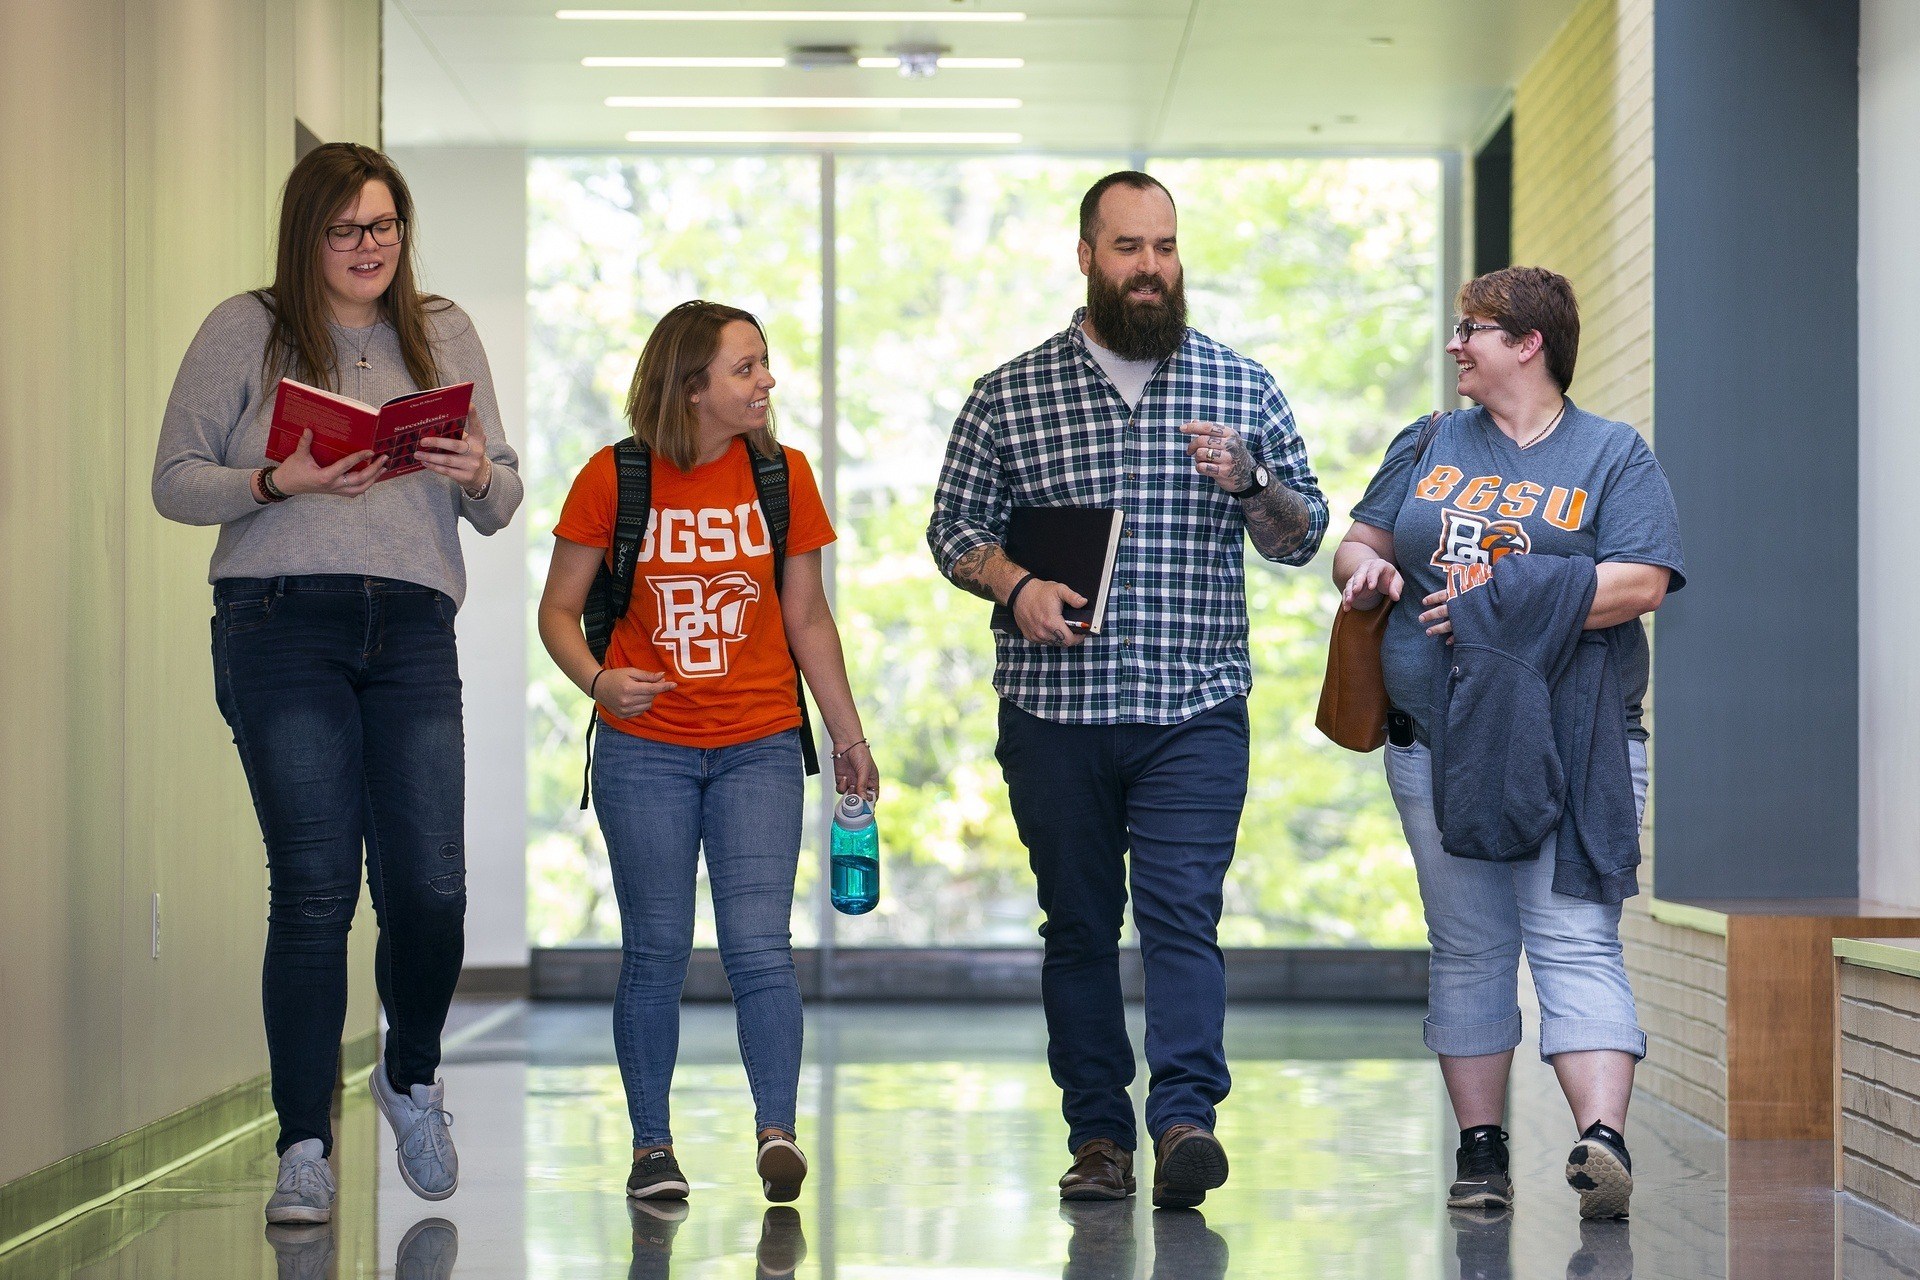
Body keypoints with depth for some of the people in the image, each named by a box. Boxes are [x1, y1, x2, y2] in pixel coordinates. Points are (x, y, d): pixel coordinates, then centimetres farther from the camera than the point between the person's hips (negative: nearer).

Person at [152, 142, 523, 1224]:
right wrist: (278, 482, -13)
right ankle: (305, 1147, 2)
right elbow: (176, 480, 3)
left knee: (432, 888, -6)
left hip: (414, 634, 3)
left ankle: (412, 1079, 23)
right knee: (313, 889, -7)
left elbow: (500, 509, 16)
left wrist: (478, 475, -7)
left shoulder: (444, 334, 16)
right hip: (281, 623, -2)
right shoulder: (247, 330, 7)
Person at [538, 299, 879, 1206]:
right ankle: (652, 1147, 14)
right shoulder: (613, 478, -3)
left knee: (758, 943, -11)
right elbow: (558, 609, 2)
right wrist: (598, 680, -19)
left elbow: (807, 617, 11)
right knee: (655, 950, 3)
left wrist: (849, 737, 12)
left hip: (758, 747, 1)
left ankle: (776, 1133, -10)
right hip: (644, 749, -1)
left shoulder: (781, 475, 3)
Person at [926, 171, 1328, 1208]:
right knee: (1078, 925, 6)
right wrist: (1016, 584, -10)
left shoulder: (1244, 389, 9)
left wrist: (1249, 483, -9)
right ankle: (1098, 1135, 12)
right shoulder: (1009, 395, 7)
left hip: (1196, 706, -1)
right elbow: (954, 527, 10)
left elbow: (1302, 537, 12)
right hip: (1053, 707, 1)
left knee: (1182, 908, -13)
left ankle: (1185, 1117, -18)